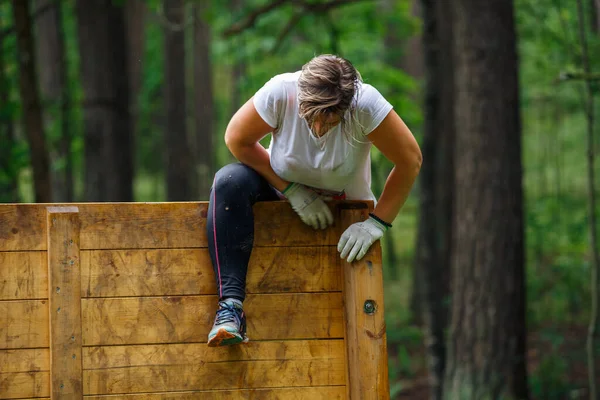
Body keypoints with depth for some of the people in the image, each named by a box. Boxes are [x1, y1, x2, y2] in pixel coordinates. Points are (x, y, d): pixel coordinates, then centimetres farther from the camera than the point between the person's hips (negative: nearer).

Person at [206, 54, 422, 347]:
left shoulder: (365, 104, -31)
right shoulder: (280, 93, -29)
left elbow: (410, 161, -24)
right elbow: (237, 139, -16)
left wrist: (376, 223, -27)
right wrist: (292, 191, -21)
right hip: (285, 195, 0)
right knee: (230, 181, -31)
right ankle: (230, 306, -36)